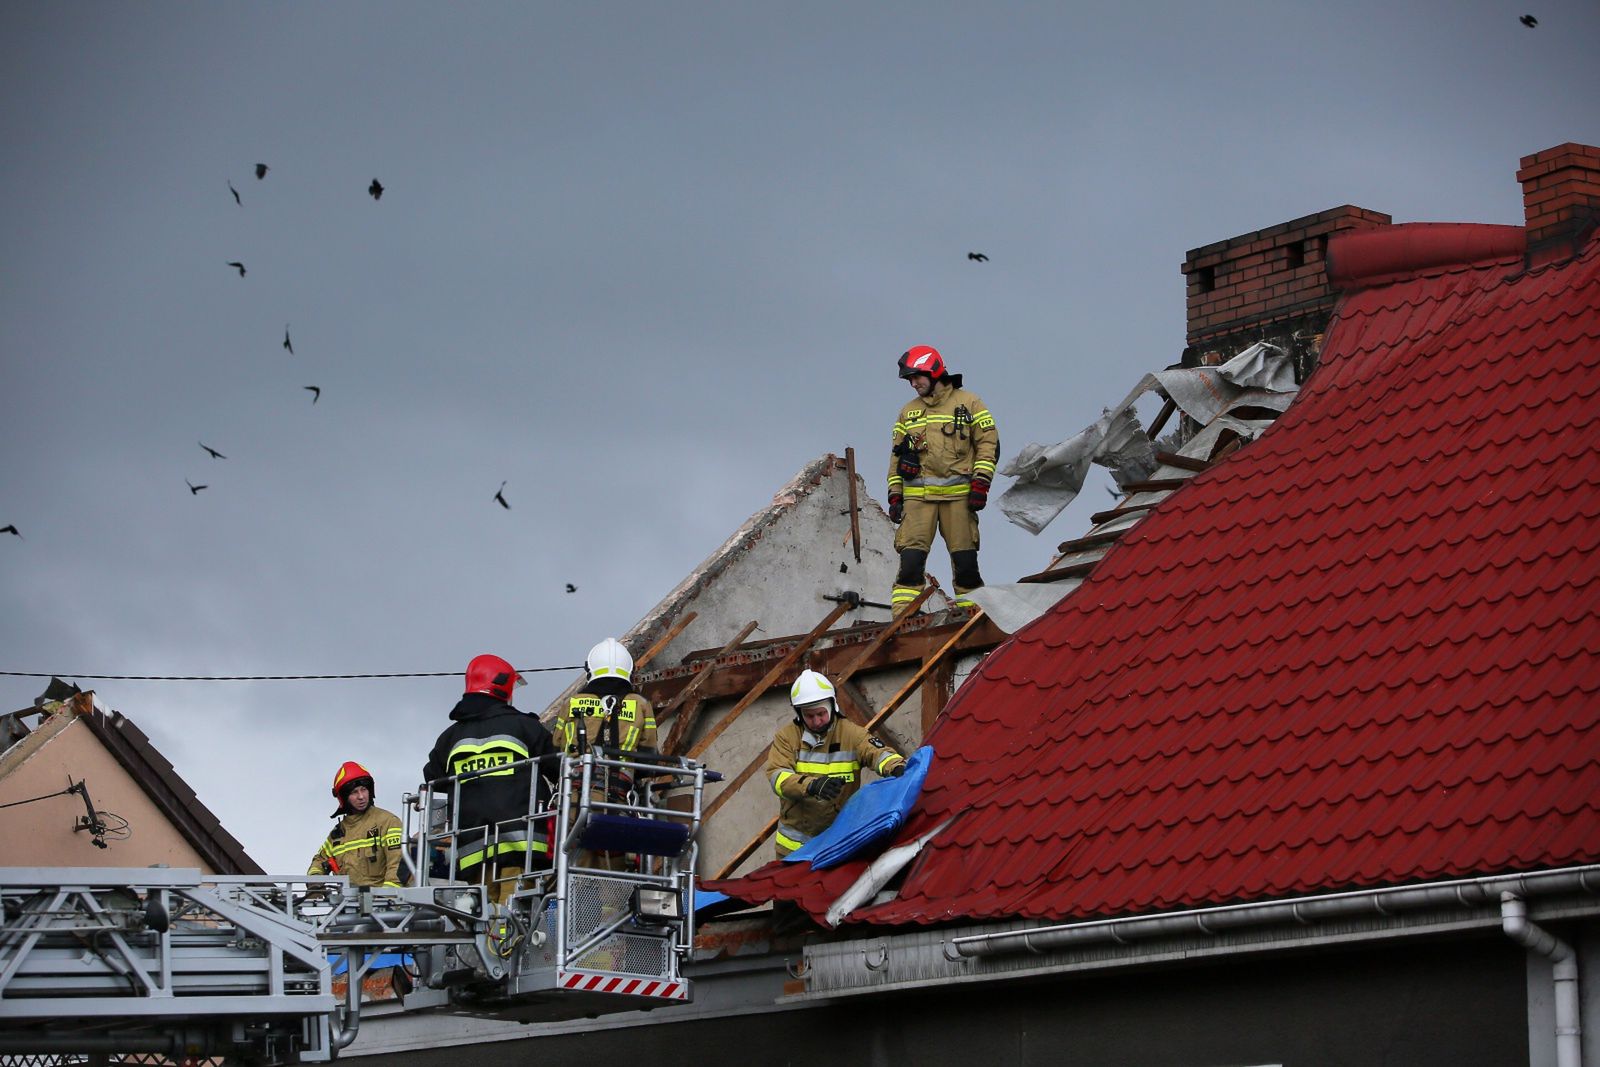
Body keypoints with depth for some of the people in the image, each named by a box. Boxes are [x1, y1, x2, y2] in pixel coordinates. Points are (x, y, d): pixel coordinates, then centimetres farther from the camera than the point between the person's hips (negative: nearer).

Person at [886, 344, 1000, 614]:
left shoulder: (968, 403, 7)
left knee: (964, 558, -3)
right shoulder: (908, 413, 19)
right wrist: (895, 495, 10)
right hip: (917, 495, 2)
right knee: (911, 555, -10)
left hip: (958, 493, -2)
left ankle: (970, 610, 3)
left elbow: (989, 443, 2)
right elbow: (897, 456, 20)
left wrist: (980, 483, -7)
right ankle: (903, 613, -12)